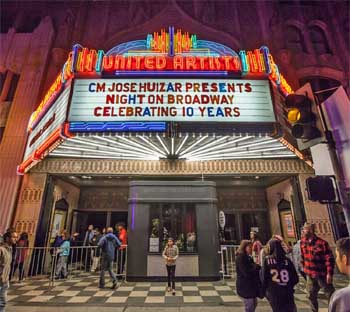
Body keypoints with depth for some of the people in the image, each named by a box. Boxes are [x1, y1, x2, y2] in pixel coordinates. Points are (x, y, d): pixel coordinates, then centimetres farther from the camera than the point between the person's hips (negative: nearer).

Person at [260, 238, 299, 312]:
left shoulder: (267, 260, -12)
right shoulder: (287, 260, -8)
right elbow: (295, 279, -2)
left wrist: (264, 290, 8)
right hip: (287, 293, 1)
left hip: (273, 293, -1)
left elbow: (264, 278, -10)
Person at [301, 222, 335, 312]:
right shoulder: (303, 241, -1)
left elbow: (329, 259, -16)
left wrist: (329, 273, -18)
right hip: (309, 274, 6)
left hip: (322, 274, -6)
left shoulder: (322, 242, -19)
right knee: (311, 296, 16)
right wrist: (304, 267, 15)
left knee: (330, 295, 10)